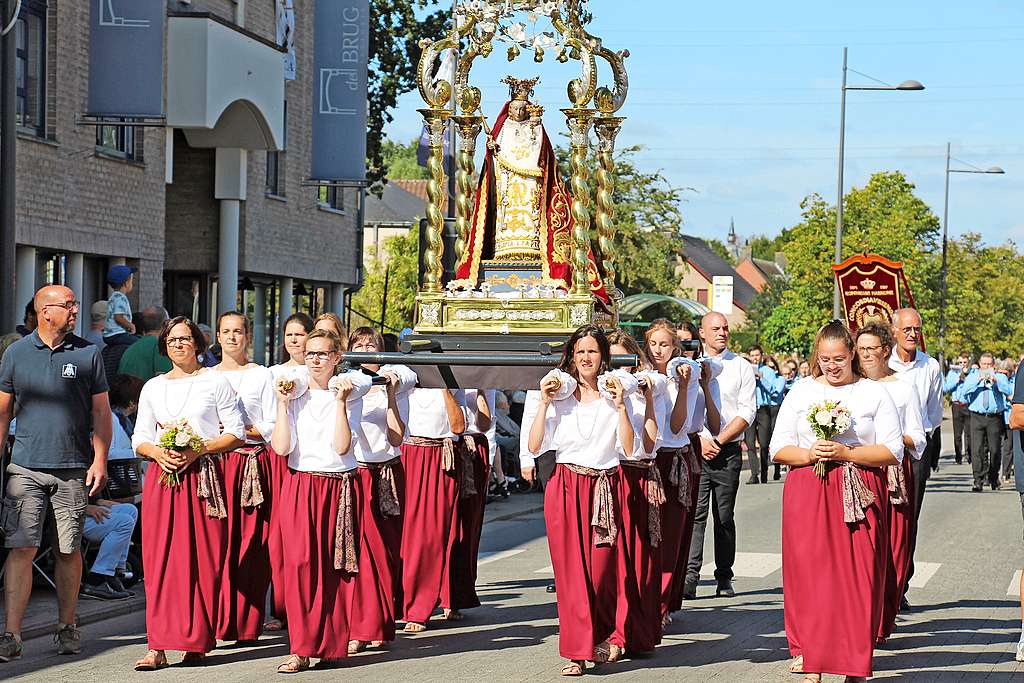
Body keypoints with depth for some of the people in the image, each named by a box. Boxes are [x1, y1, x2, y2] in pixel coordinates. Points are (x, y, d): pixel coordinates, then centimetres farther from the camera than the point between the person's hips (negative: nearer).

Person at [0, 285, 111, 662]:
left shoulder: (87, 354, 6)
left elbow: (101, 412, 7)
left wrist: (99, 460, -2)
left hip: (74, 468, 1)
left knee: (68, 551, 6)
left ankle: (67, 627, 20)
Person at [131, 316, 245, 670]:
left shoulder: (215, 382, 6)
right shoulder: (153, 387, 16)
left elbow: (236, 433, 2)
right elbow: (140, 438, 16)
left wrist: (198, 450, -12)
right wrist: (158, 452, -6)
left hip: (203, 476, -3)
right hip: (162, 477, 3)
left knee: (202, 559, -4)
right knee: (160, 560, -4)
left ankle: (198, 642, 2)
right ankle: (158, 647, -8)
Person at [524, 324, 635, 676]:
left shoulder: (614, 396, 6)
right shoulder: (560, 394, 7)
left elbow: (628, 448, -4)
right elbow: (535, 446, 0)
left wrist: (620, 407, -12)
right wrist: (544, 404, -6)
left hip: (604, 488, 0)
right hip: (565, 487, 0)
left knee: (601, 570, -2)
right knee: (570, 570, -3)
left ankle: (599, 637, 23)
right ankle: (577, 651, 2)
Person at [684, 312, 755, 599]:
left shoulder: (741, 367, 7)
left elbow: (747, 412, 1)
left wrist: (719, 440, -7)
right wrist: (700, 440, -7)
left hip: (729, 451, 0)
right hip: (694, 449, 0)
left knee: (725, 516, 4)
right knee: (695, 513, -10)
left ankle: (724, 578, 9)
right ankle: (690, 576, -13)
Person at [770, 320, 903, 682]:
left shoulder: (875, 393, 6)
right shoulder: (801, 392, 11)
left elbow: (893, 451, 0)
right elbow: (778, 448, 9)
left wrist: (846, 453, -12)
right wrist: (808, 454, -10)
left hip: (859, 496, -1)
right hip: (808, 495, 1)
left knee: (858, 577, -3)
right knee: (809, 574, -4)